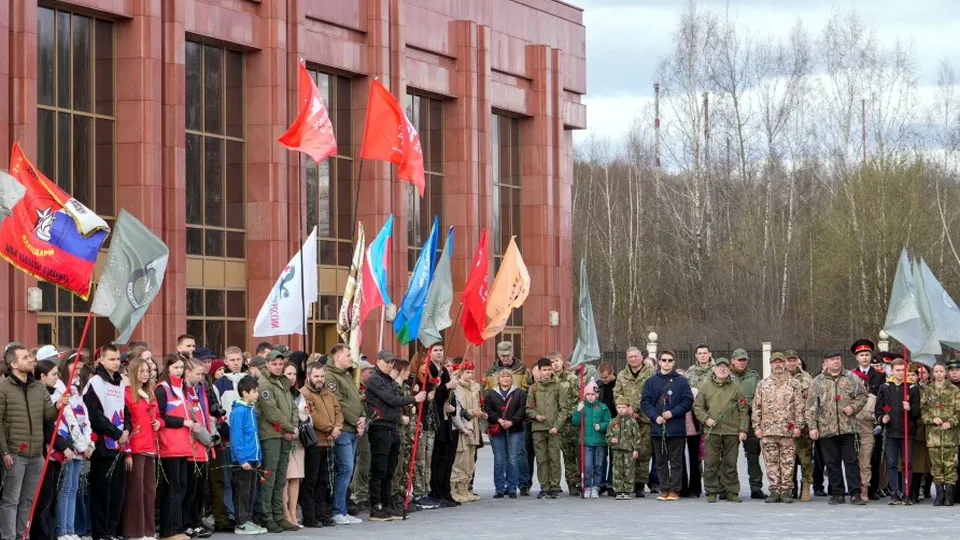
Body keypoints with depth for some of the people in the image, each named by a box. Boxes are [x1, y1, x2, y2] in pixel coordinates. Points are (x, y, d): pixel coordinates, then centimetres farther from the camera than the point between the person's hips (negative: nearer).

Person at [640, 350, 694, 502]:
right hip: (657, 427, 2)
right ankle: (664, 490, 11)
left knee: (675, 461, 0)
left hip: (676, 428, -2)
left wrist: (673, 413, -12)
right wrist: (655, 416, -10)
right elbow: (645, 402, 4)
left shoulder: (681, 381, 3)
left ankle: (674, 490, 4)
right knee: (661, 462, 6)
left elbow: (688, 401, -1)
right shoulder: (651, 382, 8)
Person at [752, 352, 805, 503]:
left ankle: (786, 491, 4)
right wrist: (757, 427, 3)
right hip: (768, 430, 2)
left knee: (787, 461, -1)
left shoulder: (794, 384, 6)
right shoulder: (763, 385, 12)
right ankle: (775, 490, 8)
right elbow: (756, 407, 10)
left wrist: (798, 426, -5)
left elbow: (799, 406, 3)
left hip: (787, 430, -2)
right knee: (771, 461, 3)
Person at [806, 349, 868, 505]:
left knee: (851, 461, -2)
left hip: (847, 427, -1)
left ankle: (855, 494, -1)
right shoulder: (818, 381, 7)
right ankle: (837, 493, 12)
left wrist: (854, 407, -4)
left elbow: (862, 394, 13)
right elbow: (811, 406, 5)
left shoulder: (851, 378, 8)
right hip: (826, 428, 1)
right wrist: (812, 426, -2)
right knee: (832, 462, 5)